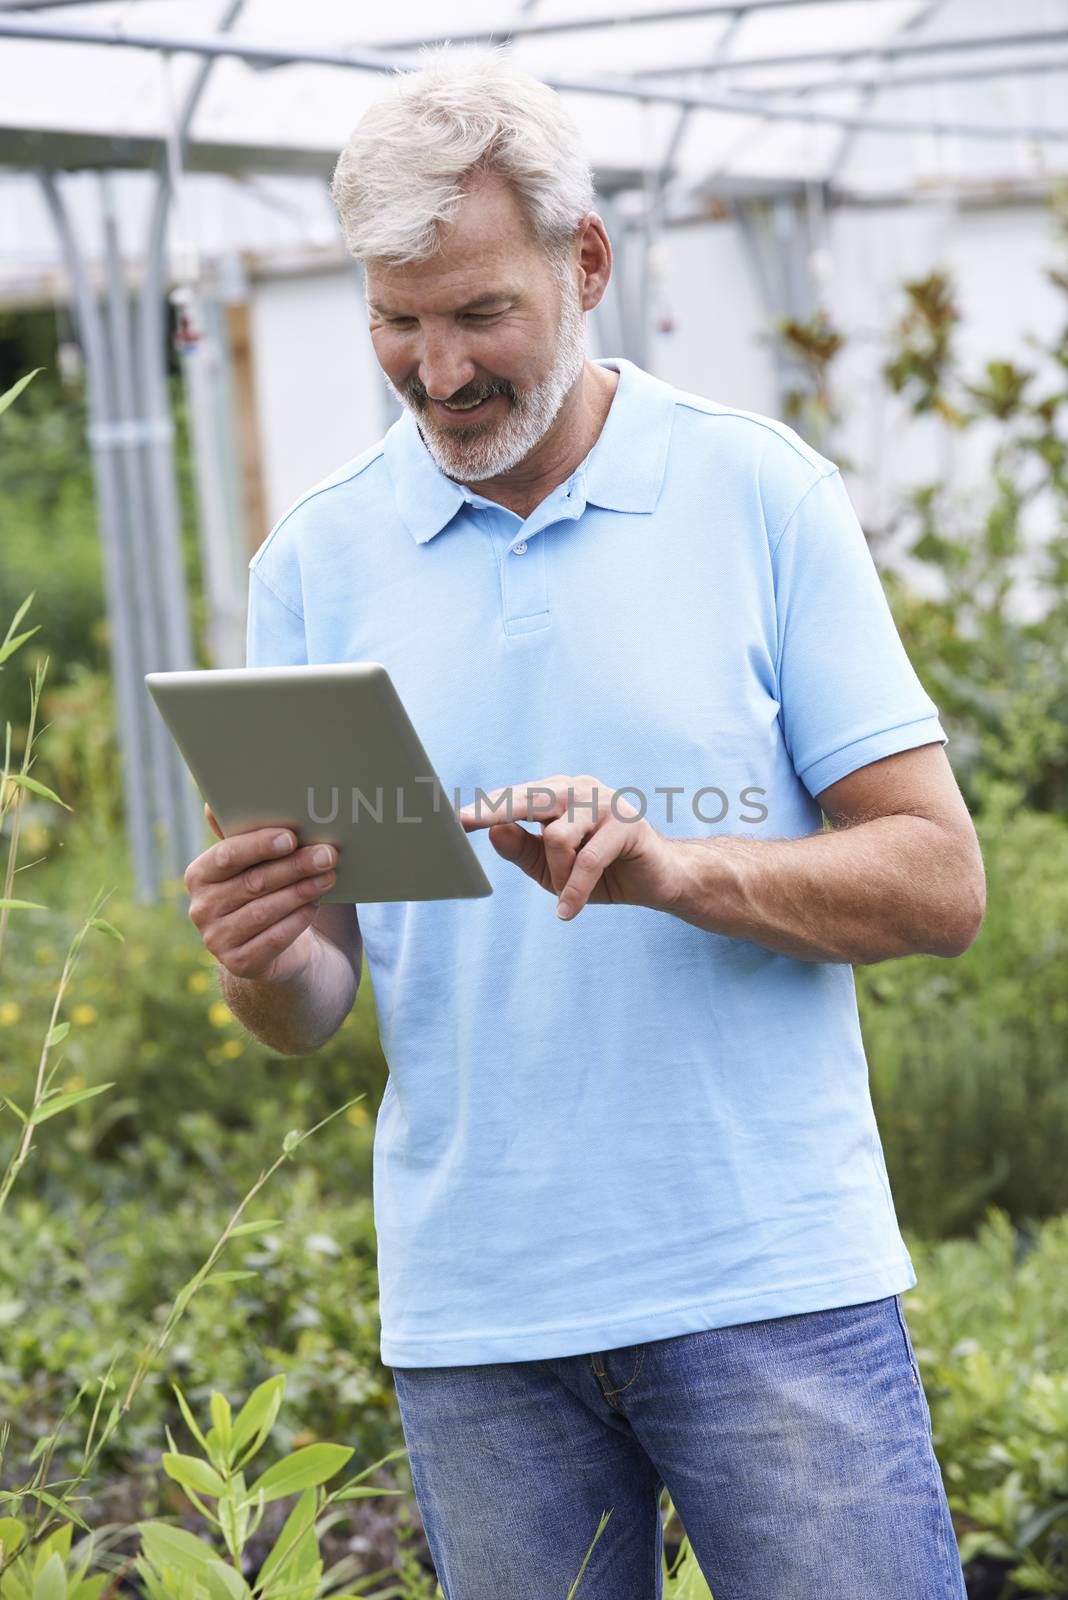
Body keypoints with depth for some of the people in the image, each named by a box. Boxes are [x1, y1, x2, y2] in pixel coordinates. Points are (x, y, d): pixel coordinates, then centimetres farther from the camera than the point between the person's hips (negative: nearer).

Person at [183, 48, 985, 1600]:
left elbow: (939, 881, -4)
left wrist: (671, 866, -20)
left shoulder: (760, 492, -1)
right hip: (474, 1311, 2)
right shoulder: (316, 561, 5)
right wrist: (262, 958, -18)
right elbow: (311, 1010, 6)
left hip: (771, 1284, -2)